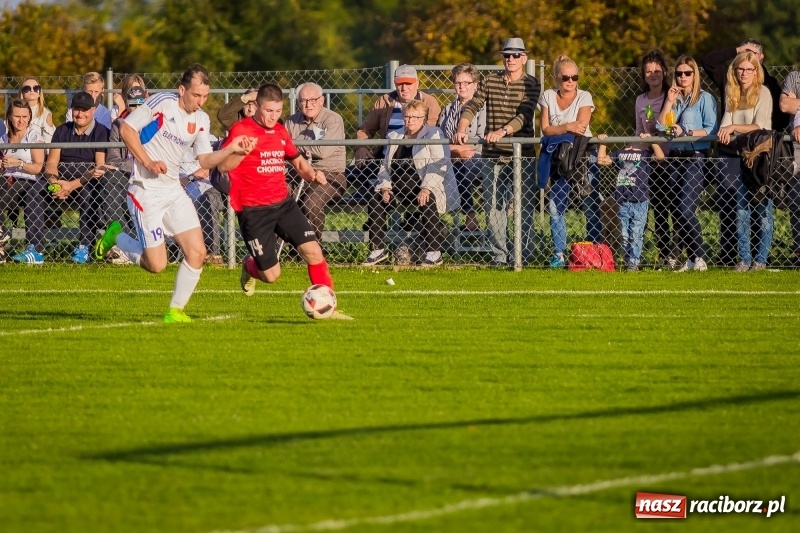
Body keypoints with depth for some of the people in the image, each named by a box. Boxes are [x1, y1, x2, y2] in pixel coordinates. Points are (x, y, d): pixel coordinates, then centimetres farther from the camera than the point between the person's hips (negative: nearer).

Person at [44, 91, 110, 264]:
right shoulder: (62, 131, 12)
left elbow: (100, 167, -13)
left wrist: (72, 185, -26)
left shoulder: (101, 132, -2)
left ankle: (84, 246, -34)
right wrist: (55, 182, -21)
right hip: (63, 177, 4)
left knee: (88, 191, -37)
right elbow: (51, 163, 4)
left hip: (89, 182, -4)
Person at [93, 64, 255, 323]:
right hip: (146, 192, -7)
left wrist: (231, 149, -8)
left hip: (174, 190, 7)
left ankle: (175, 311, 9)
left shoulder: (202, 120, 6)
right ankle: (115, 236, 18)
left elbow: (205, 160, 9)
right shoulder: (161, 103, -14)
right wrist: (148, 162, -19)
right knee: (156, 264, -8)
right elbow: (126, 128, -12)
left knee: (197, 253, -5)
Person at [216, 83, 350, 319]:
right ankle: (250, 267, 32)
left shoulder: (280, 132, 11)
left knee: (313, 250, -12)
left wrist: (312, 173, 5)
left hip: (283, 202, 6)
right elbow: (223, 166, -20)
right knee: (271, 275, -3)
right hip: (253, 210, -6)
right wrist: (242, 150, -38)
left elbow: (298, 161, 26)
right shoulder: (241, 129, -9)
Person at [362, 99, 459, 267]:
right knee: (375, 202, -13)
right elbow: (386, 166, 19)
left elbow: (439, 165, -11)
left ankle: (434, 253, -29)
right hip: (399, 189, 6)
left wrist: (426, 188, -24)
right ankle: (378, 250, -4)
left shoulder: (433, 135, 1)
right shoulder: (395, 137, 19)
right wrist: (385, 187, 0)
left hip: (425, 189, -6)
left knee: (427, 203, -36)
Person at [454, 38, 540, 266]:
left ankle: (524, 256, 5)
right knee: (493, 207, 2)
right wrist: (461, 129, -16)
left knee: (524, 208, -1)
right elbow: (471, 107, 3)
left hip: (522, 155, -3)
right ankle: (500, 256, 8)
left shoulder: (531, 85, 0)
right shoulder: (489, 82, 10)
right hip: (492, 155, 3)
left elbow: (524, 116, -12)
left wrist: (502, 131, -28)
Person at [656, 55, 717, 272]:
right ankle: (689, 258, 7)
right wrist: (669, 102, 1)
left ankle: (699, 258, -12)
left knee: (685, 209, -17)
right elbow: (660, 126, 8)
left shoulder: (704, 99, 0)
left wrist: (686, 132, -18)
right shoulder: (675, 99, 19)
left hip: (695, 157, -7)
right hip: (675, 157, 7)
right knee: (676, 211, 3)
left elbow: (711, 129, -11)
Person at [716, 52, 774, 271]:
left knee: (762, 209, -3)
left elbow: (761, 126, -15)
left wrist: (734, 128, -23)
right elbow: (726, 121, 6)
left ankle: (761, 259, 0)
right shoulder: (732, 94, 10)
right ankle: (744, 259, 6)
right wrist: (724, 132, -16)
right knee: (741, 209, 3)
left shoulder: (763, 93, -7)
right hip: (738, 156, 5)